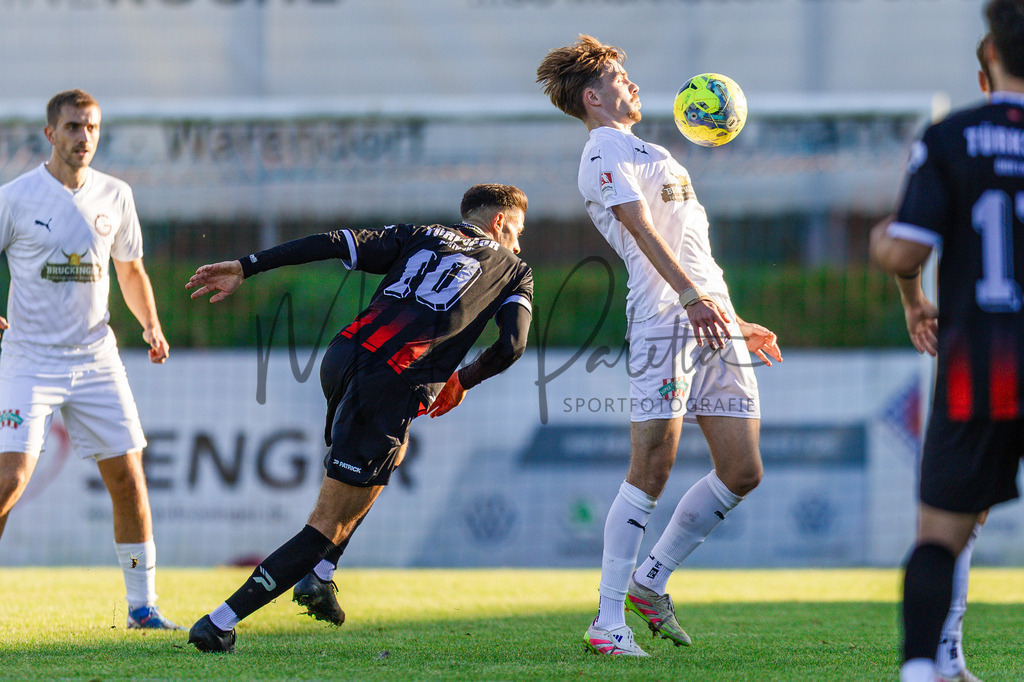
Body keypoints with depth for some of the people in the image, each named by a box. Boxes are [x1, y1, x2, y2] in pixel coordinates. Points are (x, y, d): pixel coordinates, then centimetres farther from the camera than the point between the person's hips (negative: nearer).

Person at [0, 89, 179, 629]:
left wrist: (151, 325, 5)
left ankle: (142, 606, 13)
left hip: (96, 358, 4)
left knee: (128, 479, 2)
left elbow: (130, 268, 19)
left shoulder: (115, 195, 6)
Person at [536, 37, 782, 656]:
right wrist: (693, 297, -27)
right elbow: (642, 228, -16)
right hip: (665, 322, -9)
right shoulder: (606, 151, 0)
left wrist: (734, 320, 30)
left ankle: (651, 581, 16)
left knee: (742, 472, 4)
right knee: (652, 472, -13)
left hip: (712, 318, 9)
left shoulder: (644, 152, 31)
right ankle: (609, 622, -12)